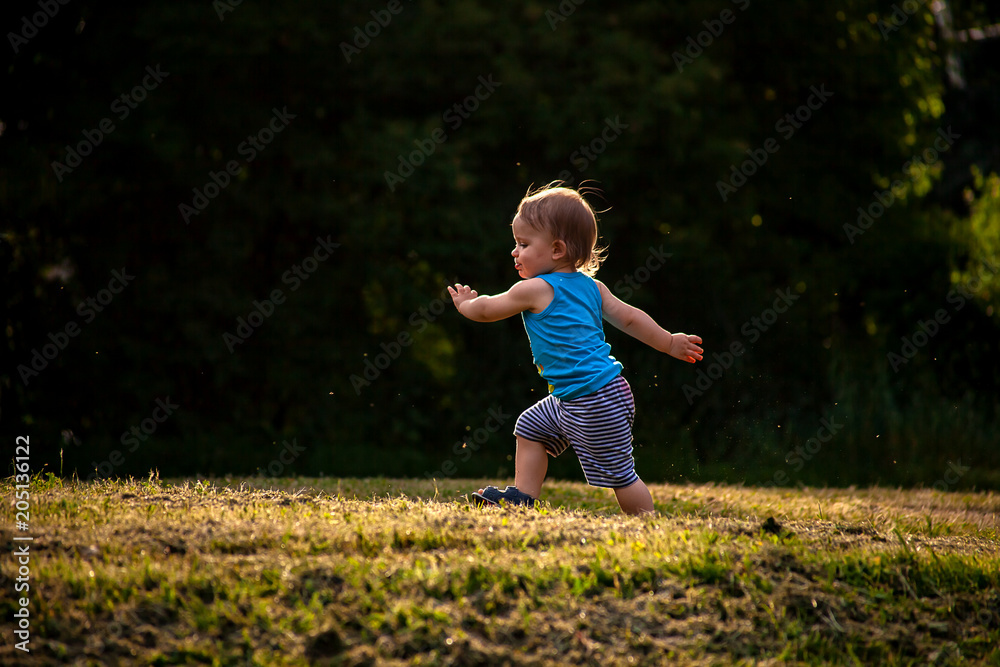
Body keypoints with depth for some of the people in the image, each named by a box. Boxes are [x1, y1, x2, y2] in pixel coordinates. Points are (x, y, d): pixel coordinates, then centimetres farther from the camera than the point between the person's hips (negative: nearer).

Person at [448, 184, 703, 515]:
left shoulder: (534, 289, -14)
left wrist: (465, 304, 21)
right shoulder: (590, 286, 8)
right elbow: (629, 318, 10)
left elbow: (487, 310, 0)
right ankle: (522, 497, 23)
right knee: (530, 427, 20)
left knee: (618, 472, -3)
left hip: (596, 401, -10)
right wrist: (670, 343, 18)